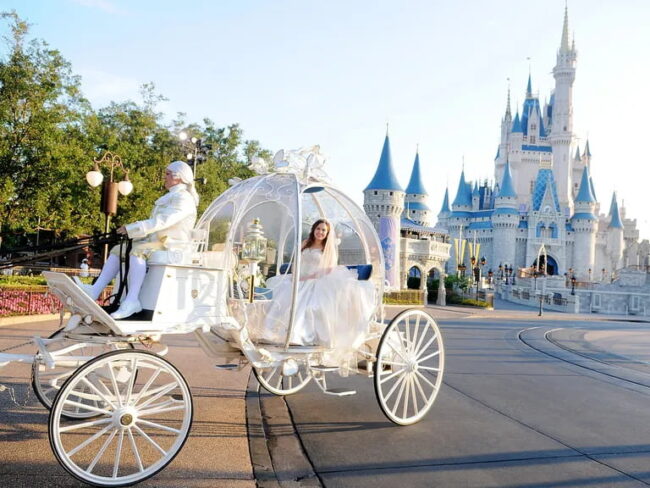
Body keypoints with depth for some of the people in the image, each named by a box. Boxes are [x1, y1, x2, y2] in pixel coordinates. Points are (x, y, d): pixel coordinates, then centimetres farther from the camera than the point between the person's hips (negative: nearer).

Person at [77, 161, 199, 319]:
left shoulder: (183, 199, -9)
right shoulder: (169, 197, 25)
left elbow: (160, 222, -22)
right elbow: (155, 224, 24)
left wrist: (131, 229, -21)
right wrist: (132, 233, 9)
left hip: (171, 247, -10)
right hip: (155, 242, 10)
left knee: (138, 250, -34)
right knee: (117, 250, 2)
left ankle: (132, 300, -41)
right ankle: (95, 290, -11)